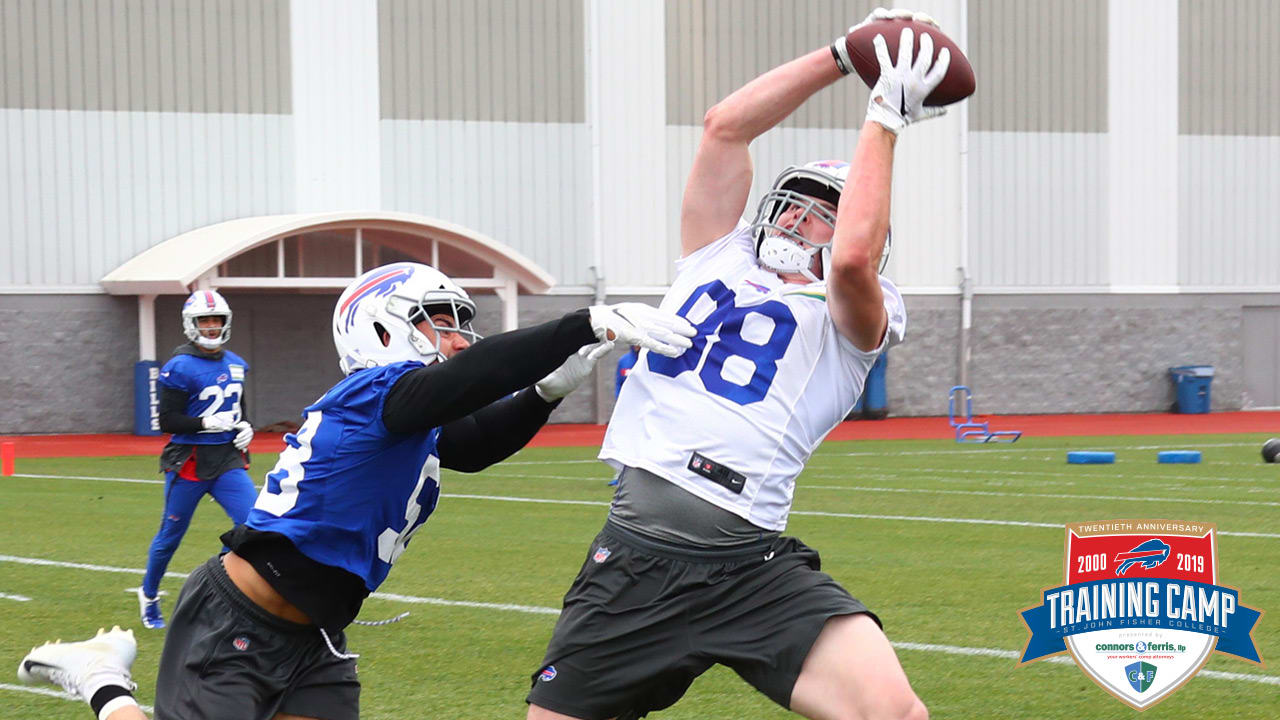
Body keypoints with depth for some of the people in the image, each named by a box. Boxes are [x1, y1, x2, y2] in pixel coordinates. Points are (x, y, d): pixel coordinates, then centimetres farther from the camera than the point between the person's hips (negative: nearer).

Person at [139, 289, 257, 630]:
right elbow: (168, 421, -13)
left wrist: (245, 427, 3)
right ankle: (149, 596, 31)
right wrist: (206, 423, -24)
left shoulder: (235, 365, 9)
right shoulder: (180, 368, -12)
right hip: (189, 461, -5)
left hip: (228, 460, 5)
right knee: (171, 534, 9)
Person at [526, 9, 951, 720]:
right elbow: (724, 128, 14)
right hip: (634, 559, 4)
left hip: (754, 569, -4)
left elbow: (855, 257, -14)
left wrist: (885, 116, -4)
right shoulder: (718, 261, 20)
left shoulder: (850, 318, 8)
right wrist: (845, 56, 15)